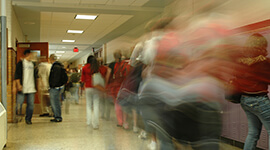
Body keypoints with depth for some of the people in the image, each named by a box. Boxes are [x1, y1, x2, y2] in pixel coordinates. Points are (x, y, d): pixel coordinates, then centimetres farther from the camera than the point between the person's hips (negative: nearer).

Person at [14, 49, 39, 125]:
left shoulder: (33, 64, 15)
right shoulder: (21, 63, -2)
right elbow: (17, 75, -7)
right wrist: (18, 84, -16)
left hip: (31, 88, 5)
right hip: (22, 88, -5)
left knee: (31, 104, 4)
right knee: (19, 103, -1)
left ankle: (28, 119, 13)